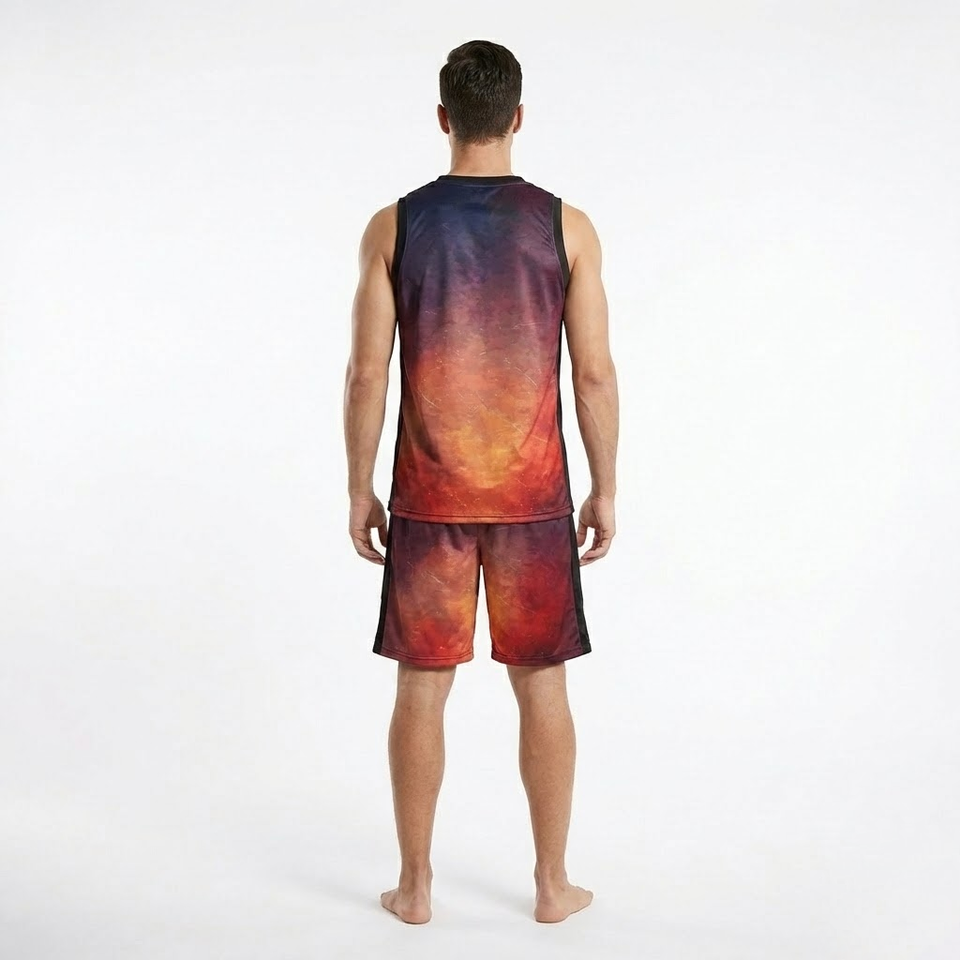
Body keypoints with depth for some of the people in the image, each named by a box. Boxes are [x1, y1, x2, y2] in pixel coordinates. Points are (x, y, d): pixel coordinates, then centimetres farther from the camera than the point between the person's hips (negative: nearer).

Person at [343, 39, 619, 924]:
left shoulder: (394, 226, -2)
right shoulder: (566, 225, -3)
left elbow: (367, 374, -4)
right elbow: (595, 373, -4)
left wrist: (360, 492, 6)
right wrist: (605, 491, 6)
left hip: (428, 497, 0)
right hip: (534, 496, 0)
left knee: (421, 689, 10)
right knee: (543, 687, 11)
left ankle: (416, 885, 21)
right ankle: (553, 885, 22)